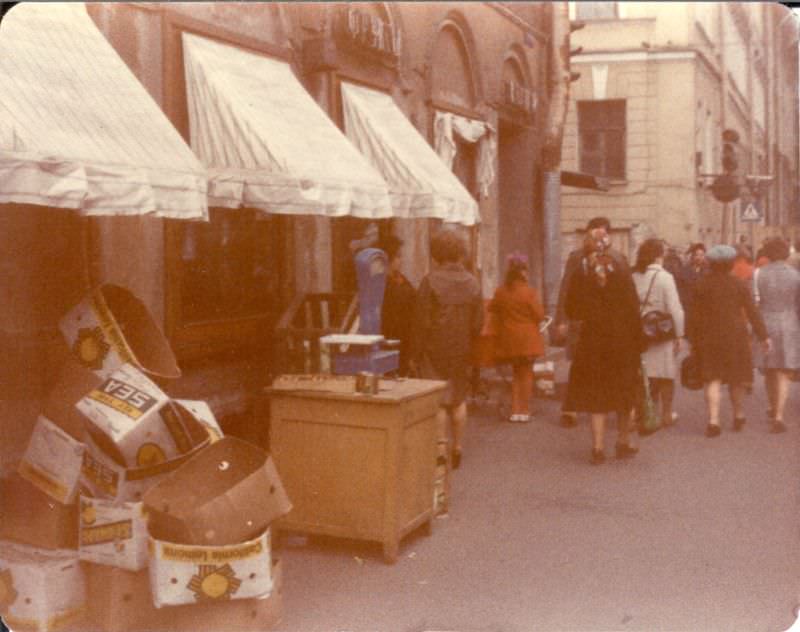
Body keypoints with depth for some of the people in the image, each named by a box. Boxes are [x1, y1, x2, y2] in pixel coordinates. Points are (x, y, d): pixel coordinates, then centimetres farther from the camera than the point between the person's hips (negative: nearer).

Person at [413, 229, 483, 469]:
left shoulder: (431, 281, -13)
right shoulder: (472, 282, 2)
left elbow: (422, 321, -12)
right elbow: (478, 323, 3)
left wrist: (416, 353, -5)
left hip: (435, 350, -4)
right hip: (462, 350, 4)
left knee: (438, 401, 1)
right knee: (459, 399, 16)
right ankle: (457, 448, 22)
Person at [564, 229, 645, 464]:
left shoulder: (579, 277, -4)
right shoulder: (622, 275, -7)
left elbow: (571, 311, 2)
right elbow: (633, 311, -8)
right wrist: (638, 342, -1)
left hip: (592, 342, 0)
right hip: (622, 341, 0)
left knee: (596, 395, 6)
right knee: (623, 391, 15)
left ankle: (598, 447, -1)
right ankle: (623, 443, 25)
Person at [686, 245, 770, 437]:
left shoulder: (702, 284, -2)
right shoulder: (738, 284, -3)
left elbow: (694, 315, -1)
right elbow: (752, 311, -3)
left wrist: (692, 339, 6)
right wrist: (763, 336, 2)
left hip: (709, 337, 0)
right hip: (735, 335, 0)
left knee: (713, 379, 0)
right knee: (736, 377, 15)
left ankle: (713, 420, -12)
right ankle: (738, 416, 29)